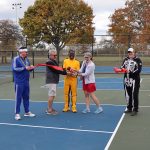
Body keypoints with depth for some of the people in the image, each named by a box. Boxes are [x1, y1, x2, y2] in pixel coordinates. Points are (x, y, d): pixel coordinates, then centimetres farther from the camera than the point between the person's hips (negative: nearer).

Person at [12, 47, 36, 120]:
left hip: (26, 82, 7)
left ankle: (27, 112, 25)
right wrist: (25, 68, -22)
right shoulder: (16, 59, -10)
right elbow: (14, 69, -19)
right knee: (18, 97, -2)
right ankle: (17, 114, 4)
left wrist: (31, 68, -7)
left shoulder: (27, 59, 10)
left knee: (26, 97, 14)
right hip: (19, 82, -7)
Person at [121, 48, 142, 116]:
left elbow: (138, 70, -14)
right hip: (127, 80, 6)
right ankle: (129, 108, 27)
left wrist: (130, 71, -25)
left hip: (134, 80, -6)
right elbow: (122, 67, 9)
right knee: (127, 95, 13)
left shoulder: (138, 60, -6)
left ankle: (135, 110, 7)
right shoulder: (125, 59, 11)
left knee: (134, 95, -4)